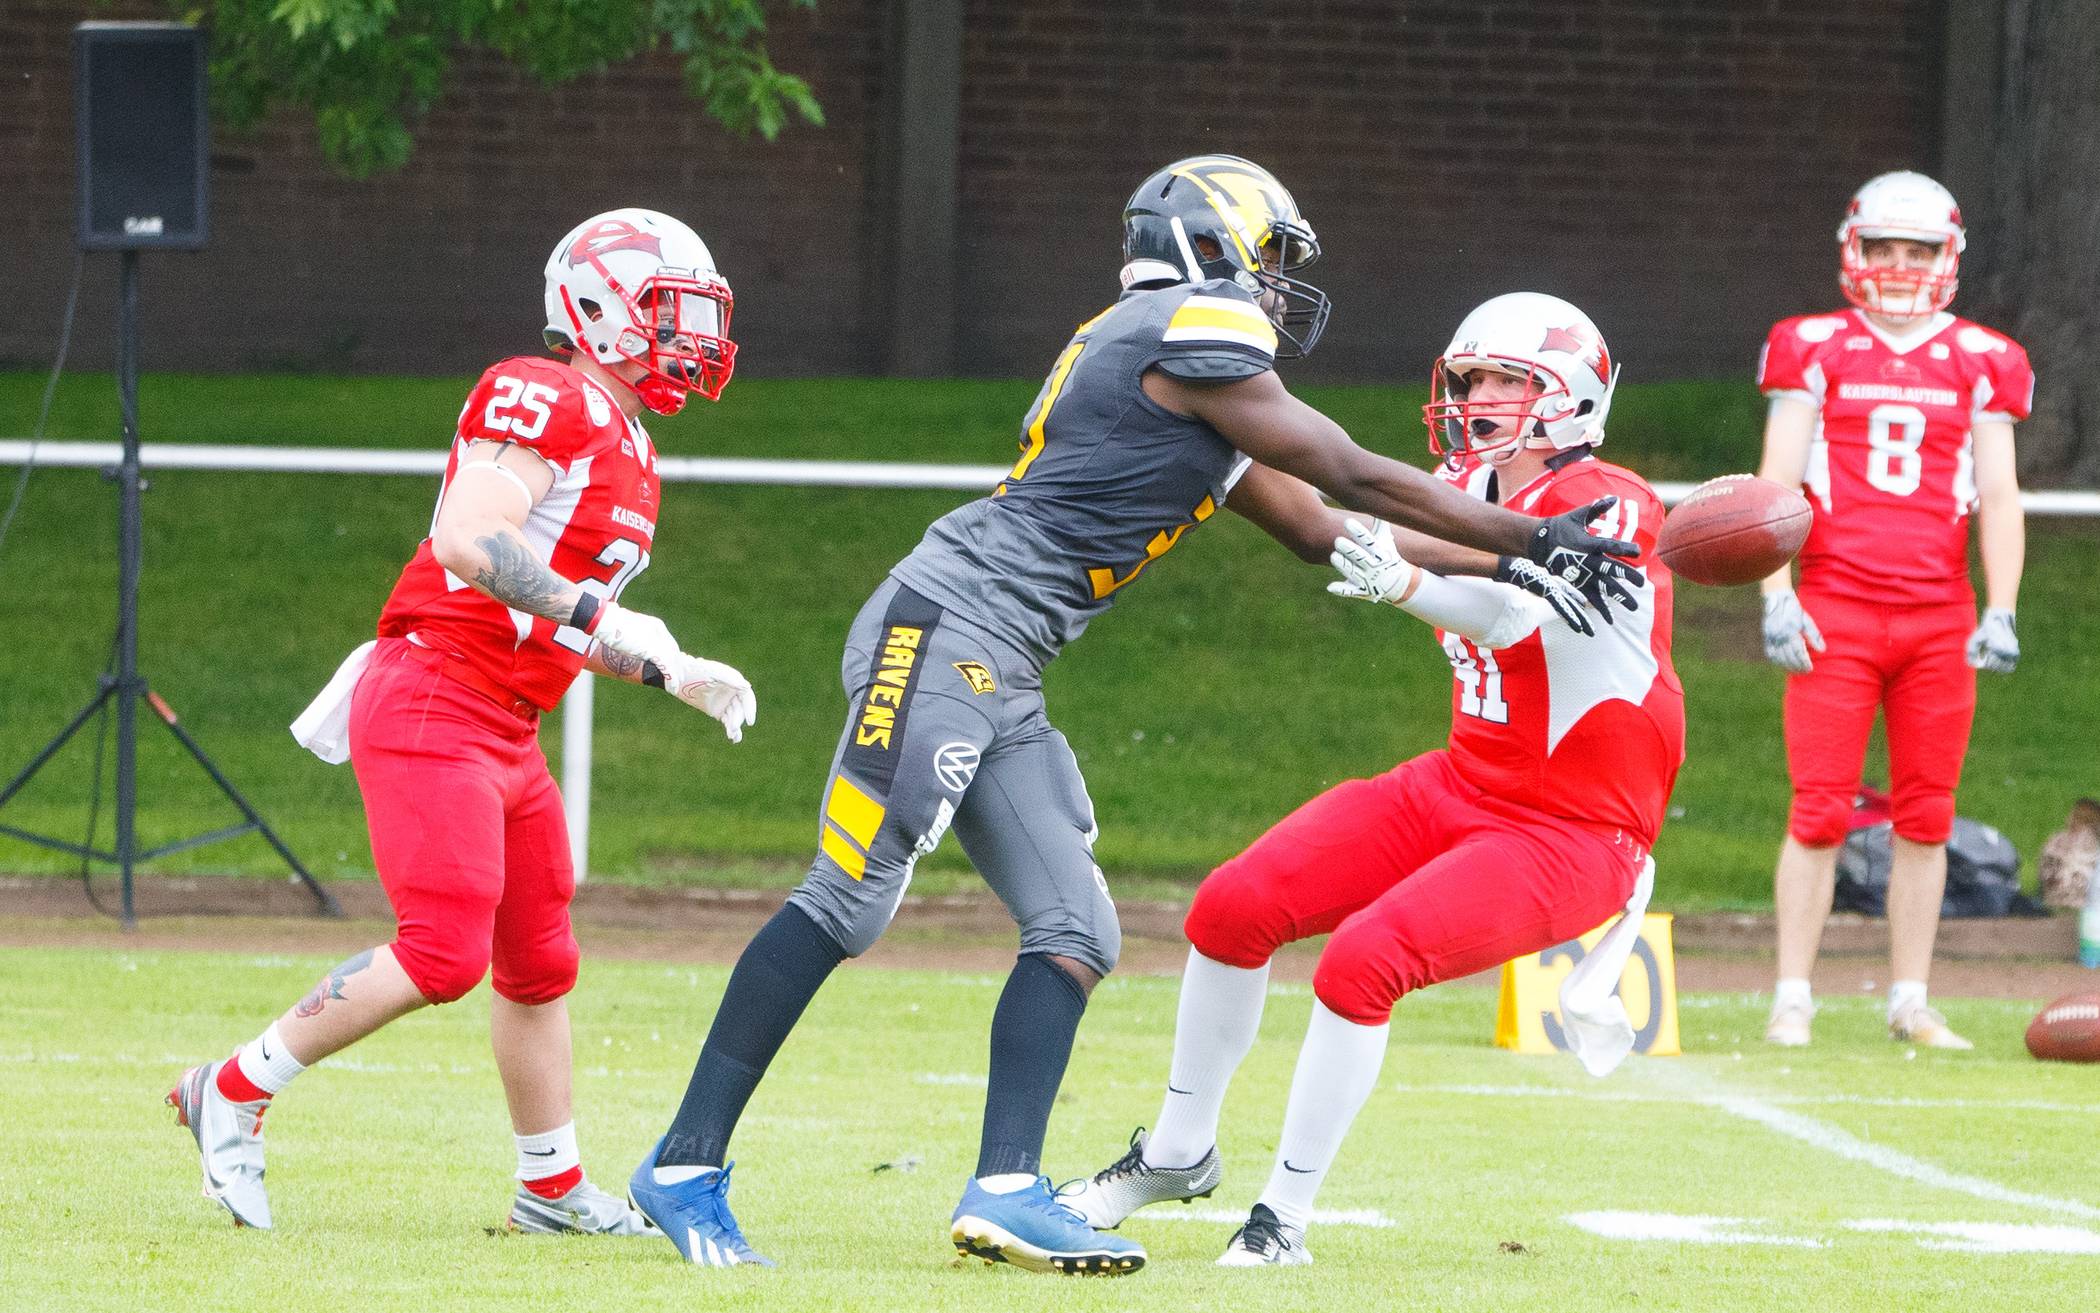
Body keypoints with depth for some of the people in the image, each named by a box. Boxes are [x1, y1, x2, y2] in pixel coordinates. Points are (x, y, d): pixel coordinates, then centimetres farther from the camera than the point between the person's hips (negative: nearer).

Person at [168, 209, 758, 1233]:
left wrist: (676, 676, 16)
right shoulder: (541, 399, -11)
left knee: (539, 962, 14)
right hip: (431, 709, -10)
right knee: (444, 950, -16)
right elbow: (469, 540, -24)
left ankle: (552, 1188, 25)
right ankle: (235, 1092, -4)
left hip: (502, 738, 10)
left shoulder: (624, 453, 19)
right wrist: (595, 616, -27)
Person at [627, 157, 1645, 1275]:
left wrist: (1509, 562, 23)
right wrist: (1536, 541, 6)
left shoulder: (1187, 376, 22)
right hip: (946, 631, -10)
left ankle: (1004, 1193, -2)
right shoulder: (1195, 336, -6)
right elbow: (1357, 482, -3)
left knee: (1075, 932, 4)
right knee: (848, 900, -12)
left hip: (999, 679, 10)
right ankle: (684, 1167, -10)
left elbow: (1318, 531, 26)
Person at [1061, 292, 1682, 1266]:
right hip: (1460, 787, 8)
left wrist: (1406, 581, -55)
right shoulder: (1473, 493, 7)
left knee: (1363, 958, -26)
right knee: (1235, 906, -1)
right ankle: (1178, 1152, 19)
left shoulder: (1607, 508, -19)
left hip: (1572, 837, -8)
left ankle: (1284, 1217, -12)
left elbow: (1514, 613, -36)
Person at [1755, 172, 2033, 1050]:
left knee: (1925, 819, 5)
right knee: (1820, 812, -5)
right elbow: (1776, 484, 2)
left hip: (1939, 616, 2)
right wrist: (1776, 599, -6)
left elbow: (1999, 499, 9)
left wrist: (2000, 613, 0)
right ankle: (1792, 1000, -1)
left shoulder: (1980, 365, 9)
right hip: (1835, 610, -2)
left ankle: (1910, 1003, 12)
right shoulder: (1813, 352, 4)